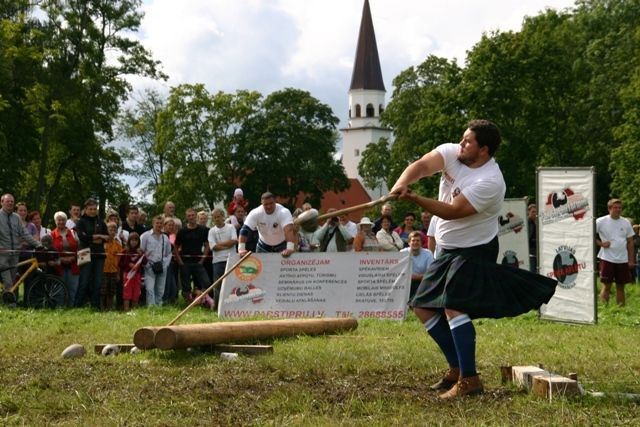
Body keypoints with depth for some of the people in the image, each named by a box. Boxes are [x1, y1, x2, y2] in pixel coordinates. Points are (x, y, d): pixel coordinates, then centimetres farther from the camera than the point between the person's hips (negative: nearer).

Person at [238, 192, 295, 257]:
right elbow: (245, 230, -26)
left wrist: (290, 248, -58)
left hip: (281, 246, -2)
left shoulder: (284, 212, -29)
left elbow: (289, 230, -43)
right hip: (263, 246, 2)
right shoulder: (255, 213, -21)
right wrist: (241, 249, -39)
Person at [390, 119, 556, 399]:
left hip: (474, 251, -9)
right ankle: (457, 367, 18)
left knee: (453, 306, -25)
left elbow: (453, 211, -28)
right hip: (448, 250, 9)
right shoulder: (451, 153, -4)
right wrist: (401, 185, -38)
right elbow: (421, 166, -18)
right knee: (423, 308, 10)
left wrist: (414, 199, -34)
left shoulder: (489, 182, -24)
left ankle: (469, 379, -22)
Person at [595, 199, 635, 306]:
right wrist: (600, 243, -11)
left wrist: (631, 260, 6)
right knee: (607, 286, -3)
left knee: (621, 286, 8)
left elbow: (630, 242, 10)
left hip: (623, 260, 3)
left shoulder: (626, 223, 7)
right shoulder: (601, 222, -4)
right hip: (607, 259, -3)